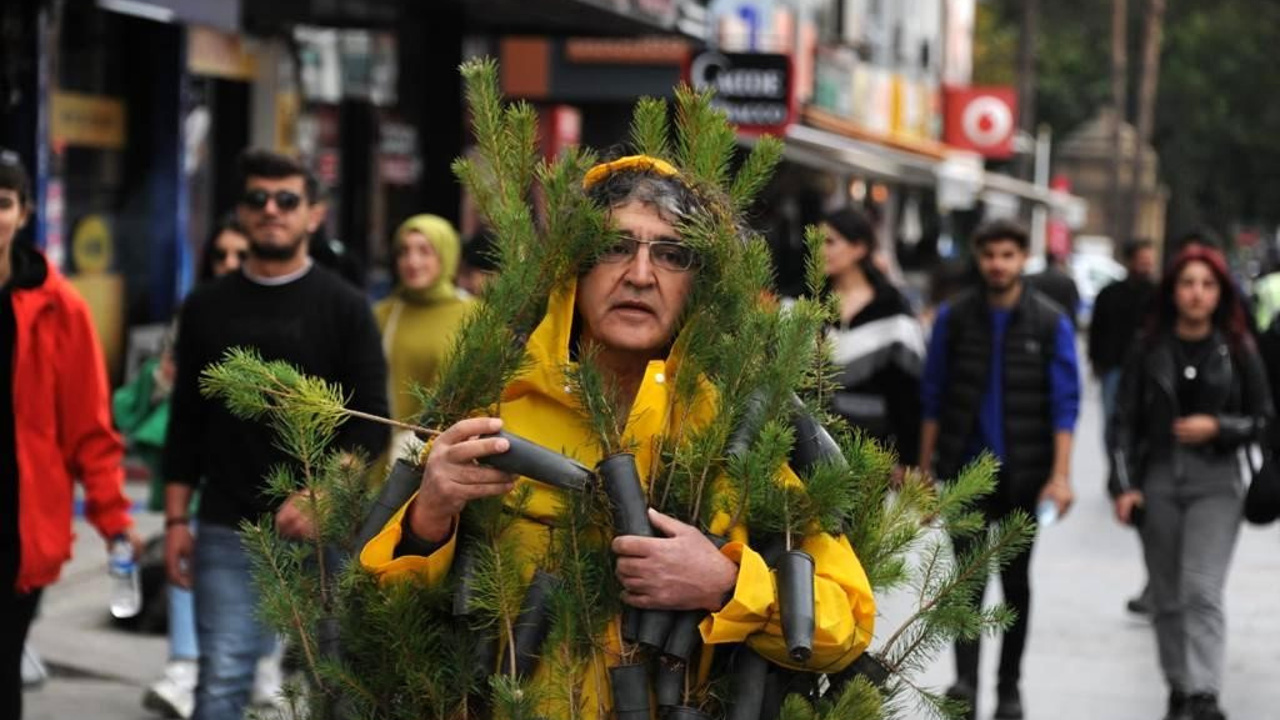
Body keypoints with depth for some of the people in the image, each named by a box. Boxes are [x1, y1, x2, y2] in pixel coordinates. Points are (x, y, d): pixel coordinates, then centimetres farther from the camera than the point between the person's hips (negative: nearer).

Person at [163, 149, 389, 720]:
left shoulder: (344, 307, 4)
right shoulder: (208, 307, 11)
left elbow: (370, 423, -2)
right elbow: (187, 422, 13)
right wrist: (175, 519, 6)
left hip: (322, 529, -1)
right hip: (227, 530, 1)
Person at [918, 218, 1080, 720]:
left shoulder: (1051, 324, -1)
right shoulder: (954, 318, 3)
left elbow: (1065, 404, -4)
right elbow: (933, 396, 7)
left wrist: (1060, 476, -12)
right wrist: (925, 470, 5)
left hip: (1023, 474, 0)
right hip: (964, 469, 0)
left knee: (1016, 580, 9)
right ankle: (965, 679, -17)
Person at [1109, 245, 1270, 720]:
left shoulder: (1237, 351, 1)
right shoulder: (1149, 350, 3)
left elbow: (1262, 419, 6)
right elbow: (1126, 422, 4)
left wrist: (1218, 427, -12)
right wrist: (1124, 486, -4)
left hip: (1215, 483, -2)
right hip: (1157, 480, 2)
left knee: (1202, 591, -15)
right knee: (1167, 598, 8)